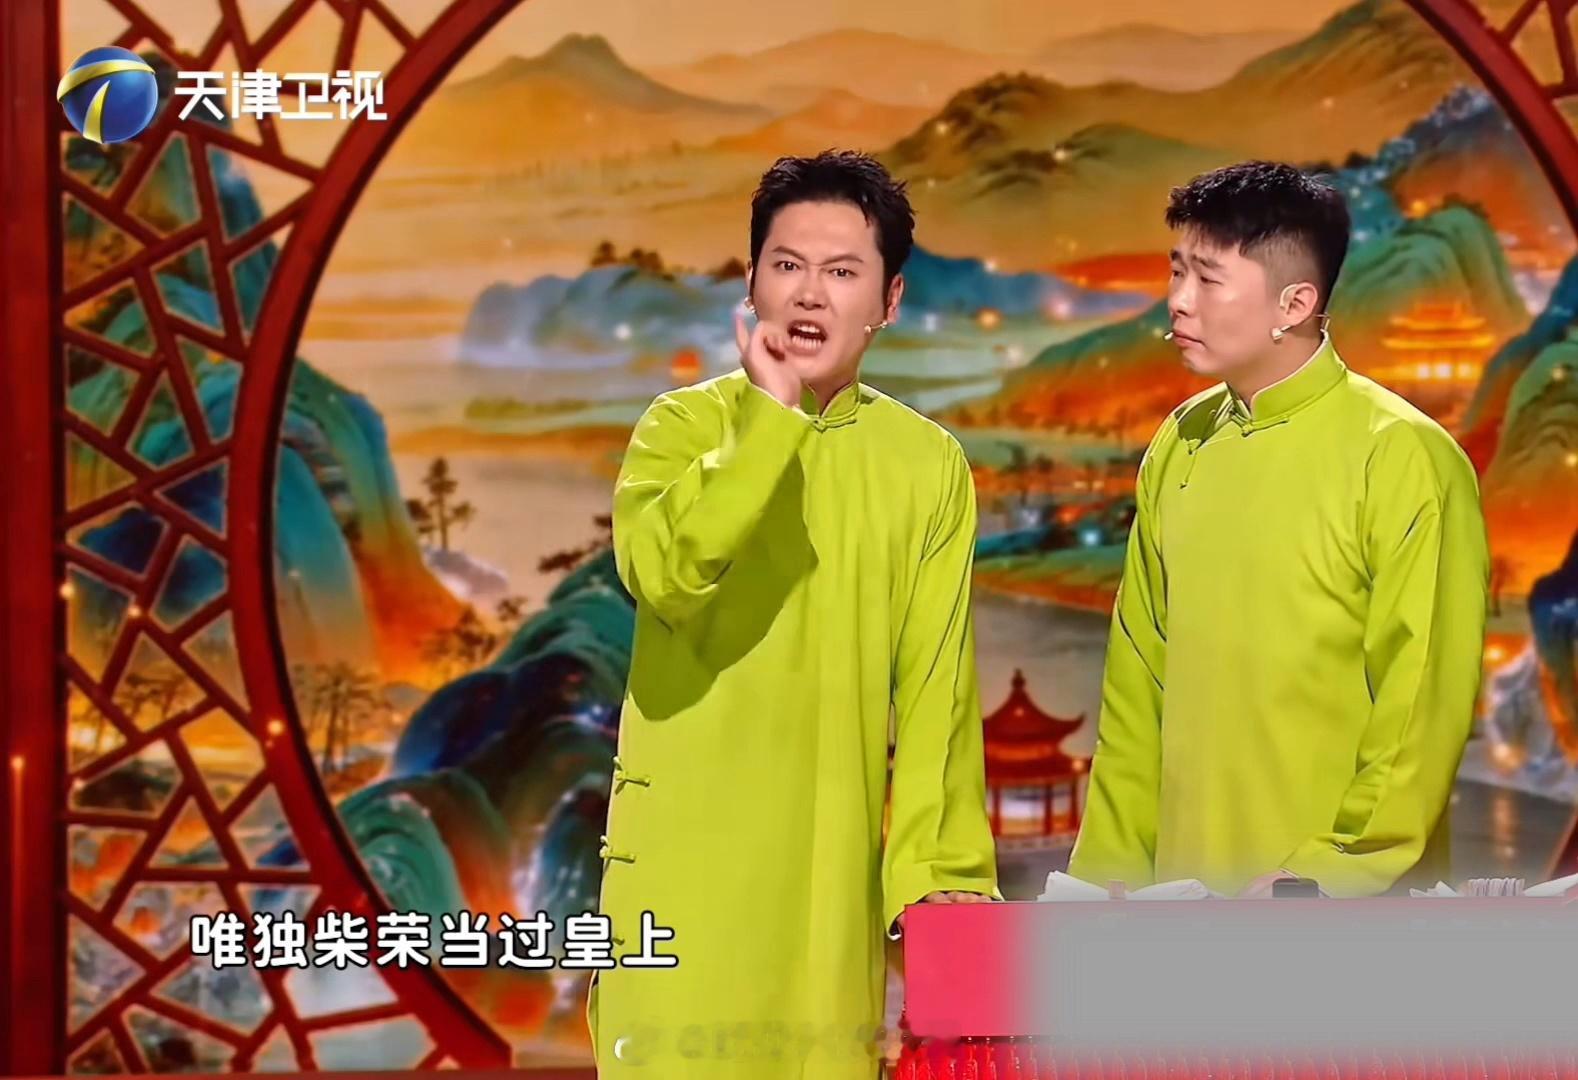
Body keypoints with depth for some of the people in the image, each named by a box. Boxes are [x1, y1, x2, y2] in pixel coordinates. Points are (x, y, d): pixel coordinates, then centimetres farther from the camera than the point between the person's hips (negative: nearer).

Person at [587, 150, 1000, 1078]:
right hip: (688, 859, -2)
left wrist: (937, 869, -1)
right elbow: (662, 571, -21)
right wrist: (769, 415, -18)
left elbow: (936, 687, 4)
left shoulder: (929, 465, 5)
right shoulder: (687, 425, 0)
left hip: (834, 866, 2)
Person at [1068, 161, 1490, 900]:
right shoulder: (1178, 446, 6)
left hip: (1350, 909, -5)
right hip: (1186, 888, 5)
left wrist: (1325, 880, -15)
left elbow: (1422, 715, -12)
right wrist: (1106, 874, 5)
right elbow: (1137, 687, 10)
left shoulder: (1404, 459, -11)